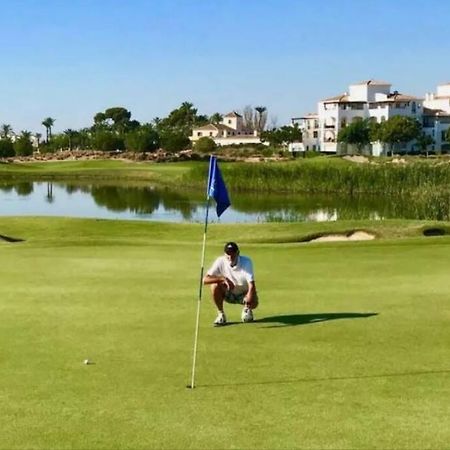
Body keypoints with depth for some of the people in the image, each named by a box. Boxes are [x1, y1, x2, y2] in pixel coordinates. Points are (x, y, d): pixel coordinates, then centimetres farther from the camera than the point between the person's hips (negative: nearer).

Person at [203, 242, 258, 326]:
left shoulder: (246, 261, -24)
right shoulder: (220, 262, -20)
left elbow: (251, 284, -33)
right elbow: (205, 279, -27)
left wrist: (249, 298, -51)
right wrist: (223, 279, -40)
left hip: (244, 294, -2)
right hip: (228, 294, 2)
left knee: (253, 303, -33)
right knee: (215, 285, -29)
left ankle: (247, 310, 6)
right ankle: (221, 314, -9)